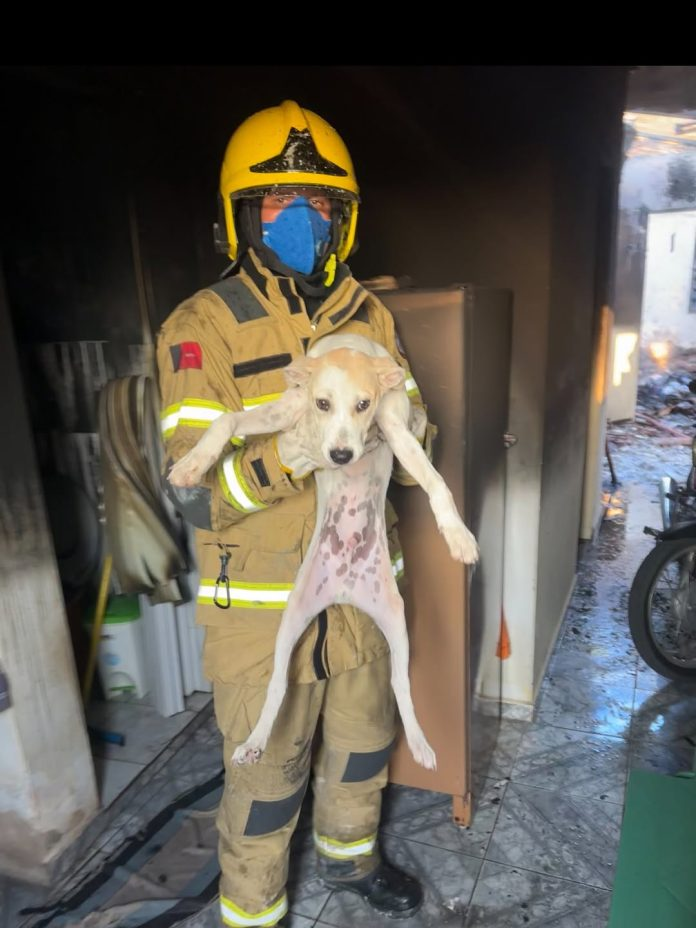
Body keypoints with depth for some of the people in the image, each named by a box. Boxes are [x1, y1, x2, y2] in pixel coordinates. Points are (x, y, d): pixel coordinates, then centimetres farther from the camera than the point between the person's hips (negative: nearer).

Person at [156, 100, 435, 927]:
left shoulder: (369, 317, 4)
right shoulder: (202, 328, -12)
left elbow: (416, 451, 2)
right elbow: (194, 493, -18)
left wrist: (398, 432, -21)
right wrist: (280, 459, -34)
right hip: (261, 604, -4)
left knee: (362, 742, 24)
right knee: (266, 778, 12)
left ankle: (350, 855, 55)